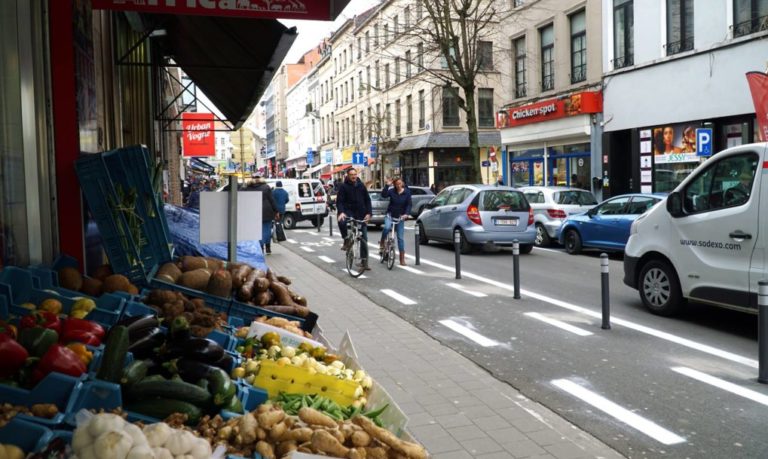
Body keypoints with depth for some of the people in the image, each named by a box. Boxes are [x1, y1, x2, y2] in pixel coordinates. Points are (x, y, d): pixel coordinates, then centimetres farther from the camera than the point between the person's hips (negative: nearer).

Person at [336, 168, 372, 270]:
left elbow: (367, 200, 10)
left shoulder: (361, 186, 7)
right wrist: (341, 212, -24)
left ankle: (364, 261, 9)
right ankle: (346, 240, -11)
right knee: (342, 221, -37)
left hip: (361, 215, 3)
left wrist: (368, 213, -3)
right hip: (349, 211, -3)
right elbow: (339, 201, -7)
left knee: (364, 239, 1)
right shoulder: (343, 186, -2)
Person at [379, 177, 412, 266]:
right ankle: (381, 243, -7)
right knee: (387, 227, -33)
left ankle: (402, 258, 7)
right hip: (390, 215, -1)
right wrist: (387, 185, -29)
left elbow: (409, 204, -5)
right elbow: (384, 195, -20)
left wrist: (406, 214, -20)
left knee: (400, 237, 2)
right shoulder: (392, 191, -4)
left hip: (400, 217, 1)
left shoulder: (407, 192, -3)